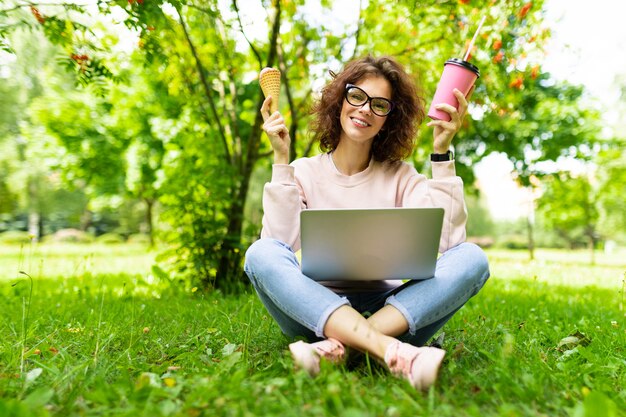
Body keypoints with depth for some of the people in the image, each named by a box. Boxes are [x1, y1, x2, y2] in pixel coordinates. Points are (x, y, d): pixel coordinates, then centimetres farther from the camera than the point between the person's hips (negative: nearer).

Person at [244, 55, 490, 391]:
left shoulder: (399, 176, 6)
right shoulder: (303, 172, 4)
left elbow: (448, 241, -10)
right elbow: (279, 245, -13)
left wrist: (442, 154, -11)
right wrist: (281, 159, -13)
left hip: (387, 312, 2)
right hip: (315, 310, -1)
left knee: (472, 258, -20)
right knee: (261, 253, -27)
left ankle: (336, 347, -33)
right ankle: (393, 352, -40)